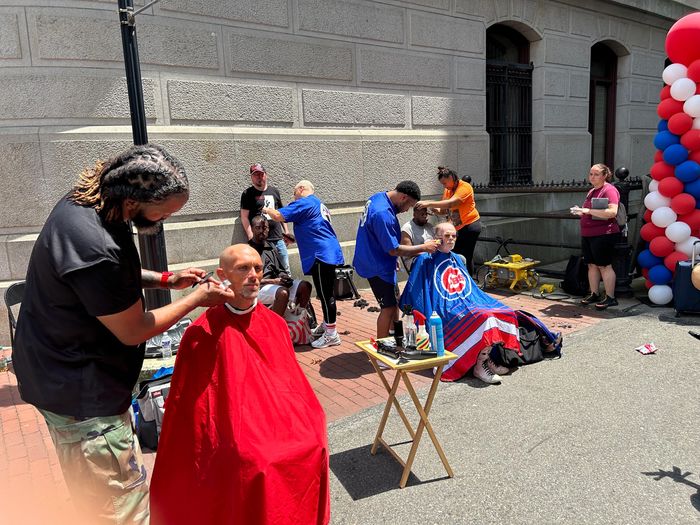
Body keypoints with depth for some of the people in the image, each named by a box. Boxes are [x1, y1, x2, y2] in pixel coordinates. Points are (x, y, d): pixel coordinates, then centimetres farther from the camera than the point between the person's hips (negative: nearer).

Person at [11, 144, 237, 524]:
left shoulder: (85, 200, -3)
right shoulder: (95, 248, -34)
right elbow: (134, 331, -20)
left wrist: (165, 280, 3)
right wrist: (197, 299, -9)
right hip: (82, 393, -10)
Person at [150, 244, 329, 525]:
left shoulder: (274, 324, 9)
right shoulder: (203, 332, -4)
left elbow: (293, 384, 11)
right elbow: (187, 402, 0)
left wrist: (299, 419, -2)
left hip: (278, 419, 4)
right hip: (231, 435, -3)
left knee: (312, 446, -19)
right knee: (255, 464, -27)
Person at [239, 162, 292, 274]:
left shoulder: (274, 191, 15)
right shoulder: (247, 194, 2)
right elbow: (244, 217, -4)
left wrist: (286, 231, 18)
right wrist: (251, 237, -13)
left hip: (278, 238, 4)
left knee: (286, 271, 7)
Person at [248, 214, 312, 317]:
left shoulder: (271, 246, 16)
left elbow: (280, 270, 18)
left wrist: (284, 277, -6)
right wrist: (273, 281, -17)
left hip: (275, 283, 7)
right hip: (258, 287, -7)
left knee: (305, 286, -10)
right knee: (283, 292, -35)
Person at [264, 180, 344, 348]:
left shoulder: (305, 203, -7)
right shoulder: (318, 204, 23)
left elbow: (279, 216, -12)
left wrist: (267, 210, 6)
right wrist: (295, 237, 30)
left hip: (321, 255, -10)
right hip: (330, 253, 10)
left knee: (326, 295, -6)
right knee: (326, 293, 18)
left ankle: (331, 334, 0)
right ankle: (326, 325, 30)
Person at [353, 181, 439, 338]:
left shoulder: (379, 197, 3)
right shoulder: (383, 214, -29)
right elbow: (394, 249, -25)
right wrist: (423, 247, -17)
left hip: (372, 260, 11)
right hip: (379, 267, -11)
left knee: (394, 300, 19)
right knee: (389, 307, -1)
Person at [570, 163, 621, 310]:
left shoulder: (609, 190, -10)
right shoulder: (592, 191, 19)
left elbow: (612, 212, -23)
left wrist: (588, 210, -25)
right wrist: (581, 211, 8)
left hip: (603, 234, -9)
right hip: (587, 234, 9)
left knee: (604, 265, -5)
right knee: (592, 265, 11)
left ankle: (610, 298, 3)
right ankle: (594, 294, 19)